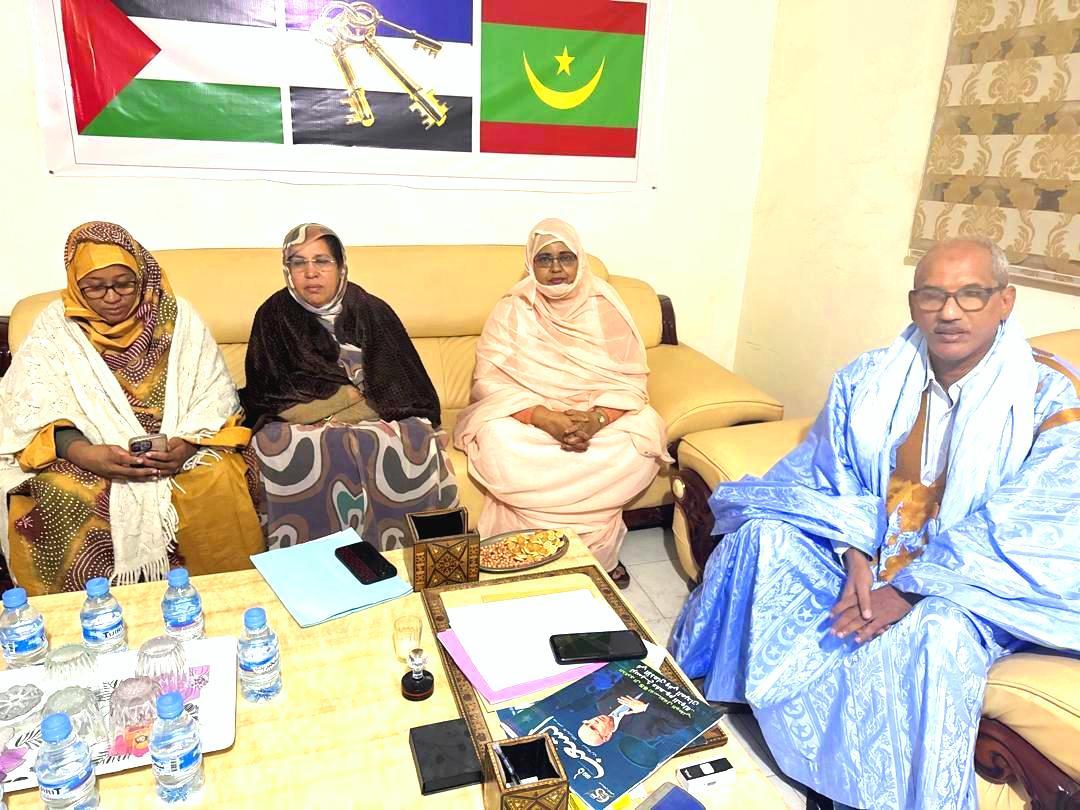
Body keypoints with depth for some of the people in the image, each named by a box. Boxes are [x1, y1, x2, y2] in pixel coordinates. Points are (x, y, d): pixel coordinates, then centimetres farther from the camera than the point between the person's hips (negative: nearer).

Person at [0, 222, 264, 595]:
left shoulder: (175, 315, 3)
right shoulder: (54, 326, 3)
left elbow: (215, 391, -2)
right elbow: (32, 406, -6)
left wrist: (188, 443, -22)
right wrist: (83, 453, -25)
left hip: (180, 449, 0)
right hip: (89, 456, 1)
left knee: (219, 483, -30)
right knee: (55, 495, -29)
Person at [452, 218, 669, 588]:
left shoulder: (605, 307, -1)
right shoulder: (513, 310, -3)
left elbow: (630, 380, -6)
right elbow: (490, 381, -11)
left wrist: (595, 419, -27)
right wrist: (545, 418, -28)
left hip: (600, 417, 1)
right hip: (525, 416, -1)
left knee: (644, 436, -28)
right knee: (497, 442, -33)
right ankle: (593, 544, -19)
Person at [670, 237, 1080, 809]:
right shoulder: (870, 377, -1)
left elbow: (1022, 531, -18)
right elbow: (834, 475, 0)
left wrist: (909, 591, -24)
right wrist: (856, 557, -18)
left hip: (971, 582, -3)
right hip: (861, 549, 4)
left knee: (937, 633, -34)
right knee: (763, 537, -19)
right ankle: (699, 695, -2)